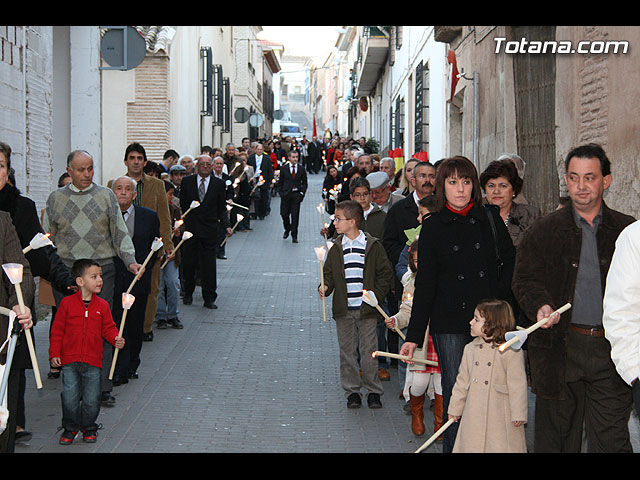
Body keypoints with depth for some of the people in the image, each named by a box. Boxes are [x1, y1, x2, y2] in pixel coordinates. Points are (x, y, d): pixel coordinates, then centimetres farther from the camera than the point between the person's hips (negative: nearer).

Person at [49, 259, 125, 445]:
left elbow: (108, 328, 11)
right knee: (69, 398, -1)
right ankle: (70, 428, 20)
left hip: (93, 361, 1)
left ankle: (89, 427, 24)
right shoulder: (67, 303, -1)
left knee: (91, 400, 2)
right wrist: (54, 353, -1)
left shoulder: (102, 306, 4)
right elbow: (58, 330, 3)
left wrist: (116, 339, -10)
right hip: (69, 361, -1)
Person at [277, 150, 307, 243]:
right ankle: (287, 230, 29)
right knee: (284, 214, 2)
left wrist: (302, 193, -2)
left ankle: (294, 235, 4)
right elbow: (280, 182, 7)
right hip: (286, 194, 0)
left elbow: (304, 183, 11)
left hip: (297, 195, 0)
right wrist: (280, 193, -3)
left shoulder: (301, 170, 6)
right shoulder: (284, 169, 4)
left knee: (295, 215, -3)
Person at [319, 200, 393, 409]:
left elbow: (386, 274, 3)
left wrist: (375, 294, -7)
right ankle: (352, 391, 16)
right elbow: (328, 273, 11)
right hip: (344, 310, 3)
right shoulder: (336, 248, 6)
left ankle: (373, 390, 13)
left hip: (366, 308, -3)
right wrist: (325, 287, -10)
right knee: (347, 351, 6)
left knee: (368, 351, 0)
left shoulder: (373, 246, -3)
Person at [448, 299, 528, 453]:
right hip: (474, 414, 5)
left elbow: (518, 385, -8)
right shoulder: (470, 349, 9)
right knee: (471, 445, 6)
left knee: (500, 446, -1)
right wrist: (455, 409, 17)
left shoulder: (512, 351, -9)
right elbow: (462, 381, 16)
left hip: (500, 414, -5)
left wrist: (518, 415, -9)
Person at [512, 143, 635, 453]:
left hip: (611, 349, 0)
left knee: (612, 440, -4)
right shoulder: (543, 231, 9)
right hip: (560, 347, 1)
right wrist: (541, 305, -17)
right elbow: (525, 280, 4)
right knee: (557, 436, 7)